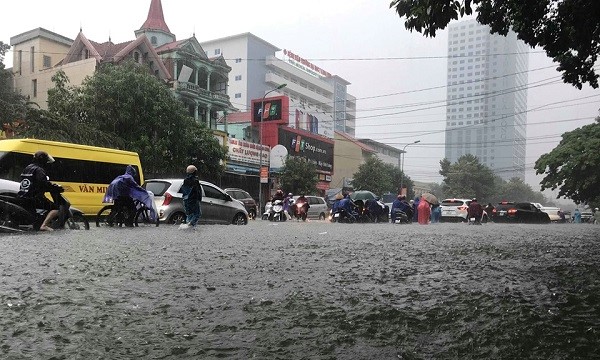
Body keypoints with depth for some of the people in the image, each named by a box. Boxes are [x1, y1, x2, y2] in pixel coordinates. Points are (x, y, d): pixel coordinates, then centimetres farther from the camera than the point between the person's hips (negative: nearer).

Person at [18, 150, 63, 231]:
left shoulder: (27, 168, 19)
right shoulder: (38, 170, -11)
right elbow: (45, 184, -26)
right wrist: (58, 188, -16)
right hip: (34, 199, -10)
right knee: (55, 208, -11)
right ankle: (44, 225, -24)